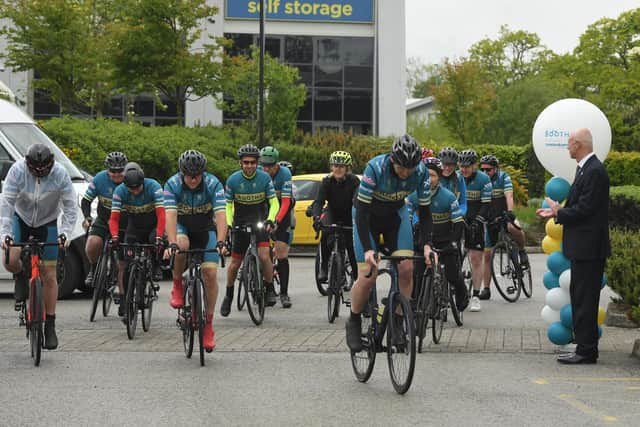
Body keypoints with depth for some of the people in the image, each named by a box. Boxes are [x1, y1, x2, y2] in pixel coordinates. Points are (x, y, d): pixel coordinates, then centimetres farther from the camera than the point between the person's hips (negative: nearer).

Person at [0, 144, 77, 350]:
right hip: (21, 218, 0)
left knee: (49, 275, -2)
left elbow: (70, 206, -18)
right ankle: (22, 277, 14)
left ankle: (50, 326, 8)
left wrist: (65, 232, -29)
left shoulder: (60, 174, -24)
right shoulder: (17, 170, -25)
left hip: (47, 224, 0)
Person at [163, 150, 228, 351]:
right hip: (182, 226, 0)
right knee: (181, 245, -36)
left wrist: (220, 242, -48)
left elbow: (221, 214, -34)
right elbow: (170, 215, -35)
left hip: (206, 229, 0)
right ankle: (177, 287, -11)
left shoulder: (213, 184, -25)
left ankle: (208, 325, -5)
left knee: (210, 272, -15)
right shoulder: (173, 184, -24)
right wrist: (172, 244, -49)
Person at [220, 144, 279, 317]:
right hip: (240, 223, 1)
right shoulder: (233, 180, -10)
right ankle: (228, 296, 23)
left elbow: (274, 203, -6)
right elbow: (228, 205, -1)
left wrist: (270, 220, -23)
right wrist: (228, 224, -17)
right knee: (235, 263, 3)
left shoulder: (264, 178, -10)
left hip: (260, 223, -1)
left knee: (264, 256, -22)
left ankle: (270, 290, -3)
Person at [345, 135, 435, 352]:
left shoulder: (421, 172, -24)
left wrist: (426, 244, -28)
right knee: (368, 276, -12)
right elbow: (362, 211, -32)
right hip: (368, 216, -3)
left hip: (396, 215, 3)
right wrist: (367, 249, -40)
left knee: (406, 268, -15)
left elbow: (424, 211, -14)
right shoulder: (375, 168, -34)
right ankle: (354, 322, 12)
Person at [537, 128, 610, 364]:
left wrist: (559, 213, -9)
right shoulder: (586, 168, 14)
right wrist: (556, 212, 10)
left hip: (588, 247, -11)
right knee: (579, 297, 14)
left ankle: (587, 351, -3)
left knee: (584, 299, -7)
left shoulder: (594, 171, -18)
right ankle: (584, 347, 21)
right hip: (583, 247, 11)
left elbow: (584, 209, -22)